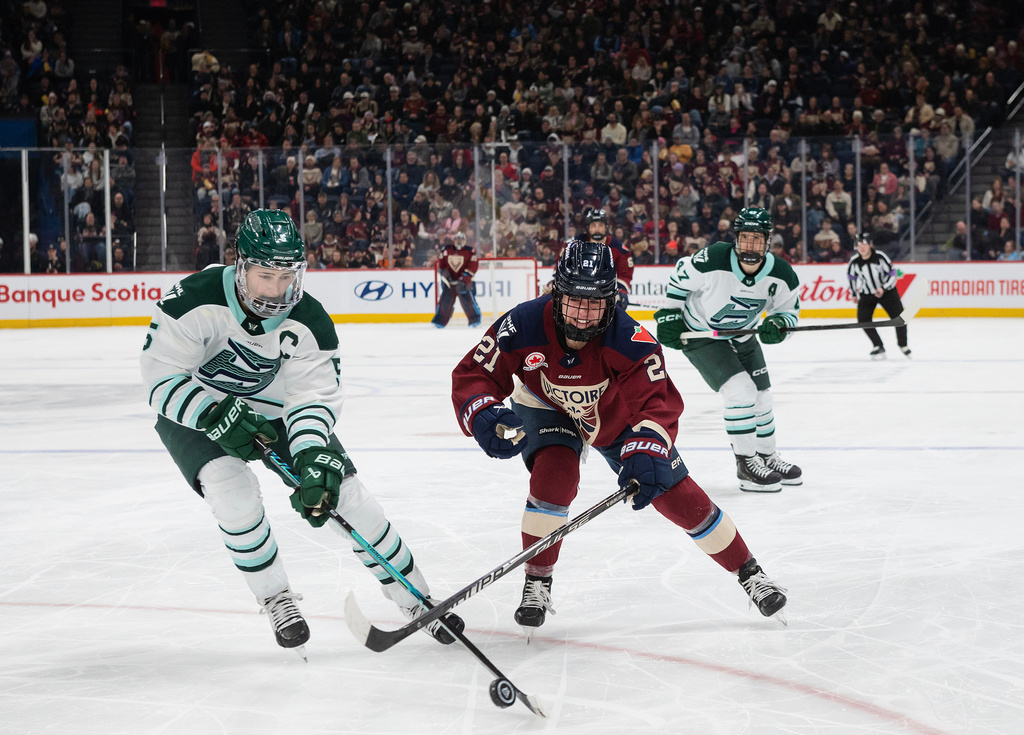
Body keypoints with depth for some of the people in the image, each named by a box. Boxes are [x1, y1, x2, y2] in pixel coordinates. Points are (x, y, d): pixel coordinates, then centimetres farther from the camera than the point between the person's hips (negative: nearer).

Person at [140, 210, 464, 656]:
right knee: (232, 489, -28)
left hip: (276, 410, 2)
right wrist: (217, 415, -39)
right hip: (195, 413, -2)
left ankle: (413, 595, 11)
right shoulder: (197, 300, -29)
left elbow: (316, 395, -26)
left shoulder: (309, 322, -21)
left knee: (345, 491, -5)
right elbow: (161, 377, -27)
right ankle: (276, 600, -7)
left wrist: (313, 456, -44)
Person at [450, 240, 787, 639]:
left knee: (675, 494, -3)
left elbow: (659, 400, -41)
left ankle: (749, 572, 15)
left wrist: (646, 454, -58)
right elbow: (471, 376, -28)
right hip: (547, 410, 0)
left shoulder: (629, 340, -37)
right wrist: (483, 417, -49)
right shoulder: (524, 326, -34)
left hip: (617, 414, 0)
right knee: (553, 476, -29)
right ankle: (537, 583, -9)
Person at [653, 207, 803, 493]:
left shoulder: (781, 274, -19)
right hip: (700, 335, -6)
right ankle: (746, 464, -10)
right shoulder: (713, 260, -30)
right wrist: (669, 316, -9)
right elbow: (681, 276, -12)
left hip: (741, 337, 6)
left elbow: (789, 308, -2)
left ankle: (767, 456, 33)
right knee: (741, 391, -21)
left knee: (762, 397, 10)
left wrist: (778, 324, -24)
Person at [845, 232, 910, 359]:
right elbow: (851, 276, 9)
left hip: (886, 291, -2)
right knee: (863, 319, -16)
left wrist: (883, 288, -23)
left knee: (899, 317, -7)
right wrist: (854, 293, 15)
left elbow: (892, 272, -14)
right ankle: (878, 347, -3)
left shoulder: (880, 257, -19)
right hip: (866, 295, 2)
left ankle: (902, 345, 18)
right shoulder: (854, 261, -11)